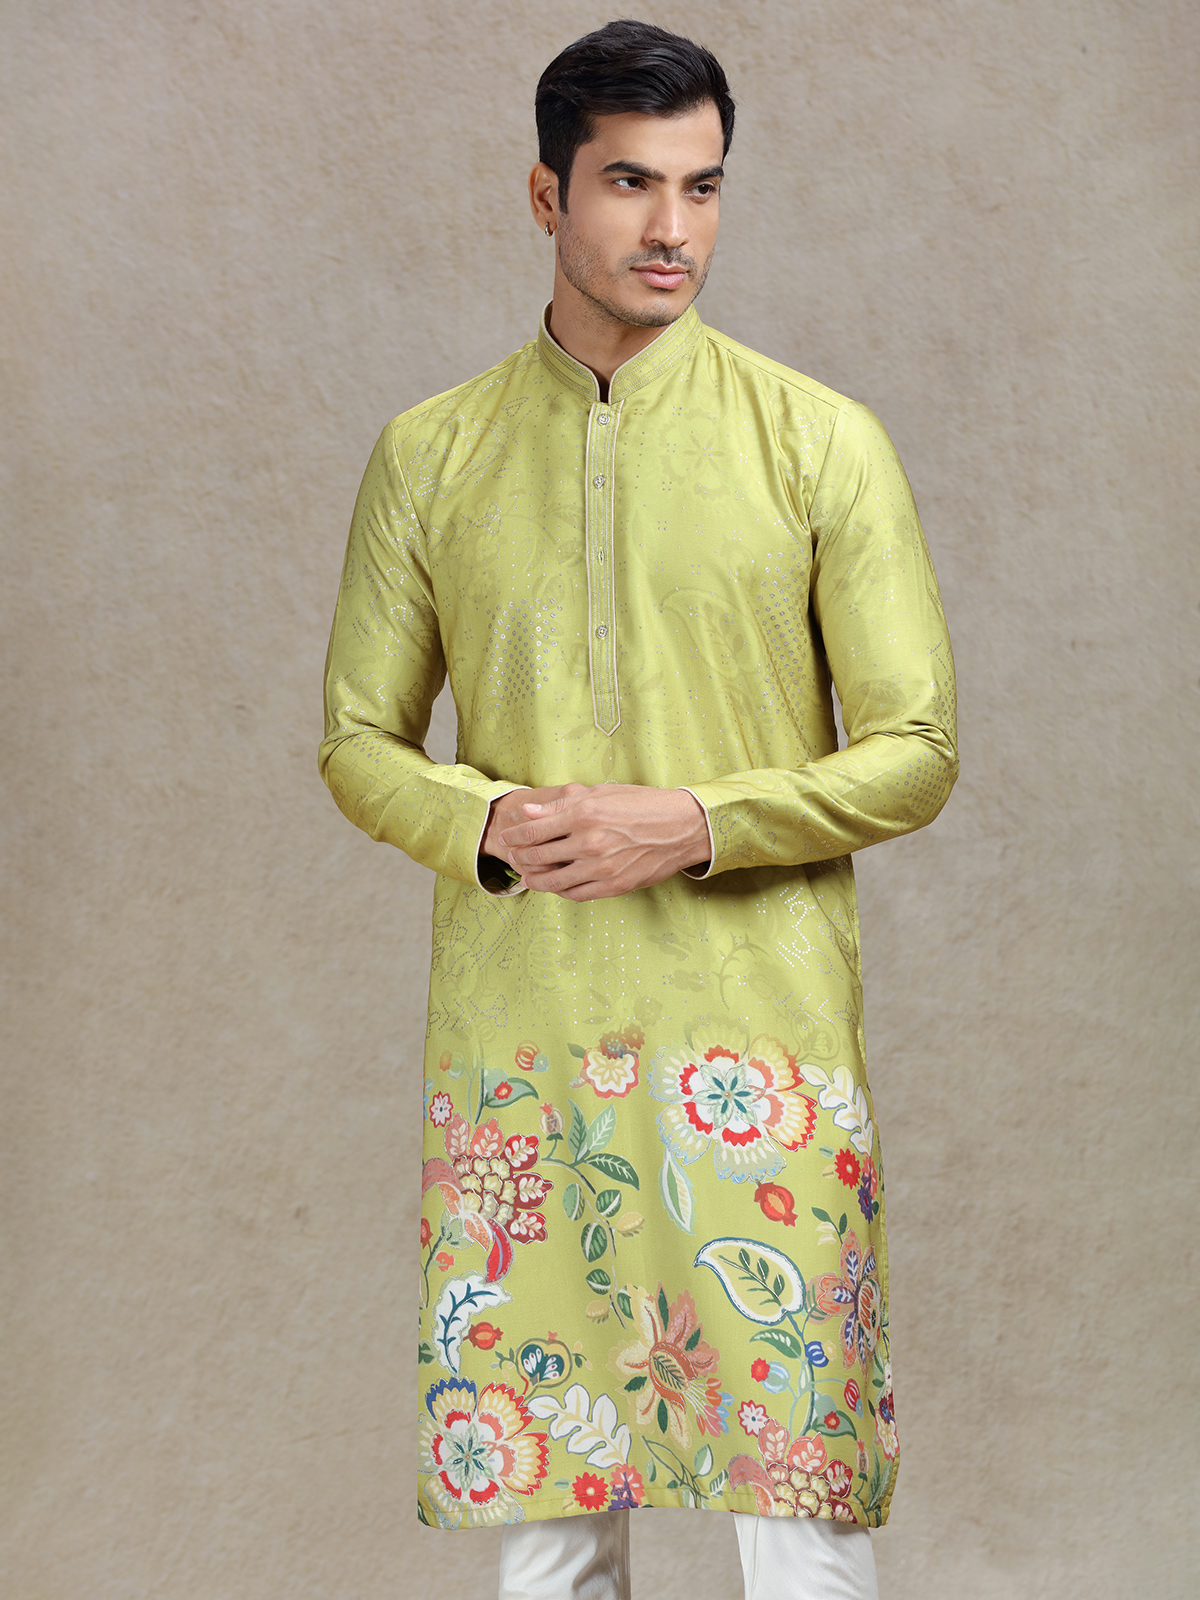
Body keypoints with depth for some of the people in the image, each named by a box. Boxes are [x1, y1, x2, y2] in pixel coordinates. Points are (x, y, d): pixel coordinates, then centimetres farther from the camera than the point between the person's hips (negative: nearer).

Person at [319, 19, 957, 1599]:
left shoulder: (820, 441, 1)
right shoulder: (431, 453, 7)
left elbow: (915, 750, -1)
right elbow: (360, 740, 9)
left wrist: (697, 824, -16)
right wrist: (491, 823, -12)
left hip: (759, 1033, -2)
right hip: (513, 1036, 2)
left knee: (800, 1468, 1)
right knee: (535, 1472, 9)